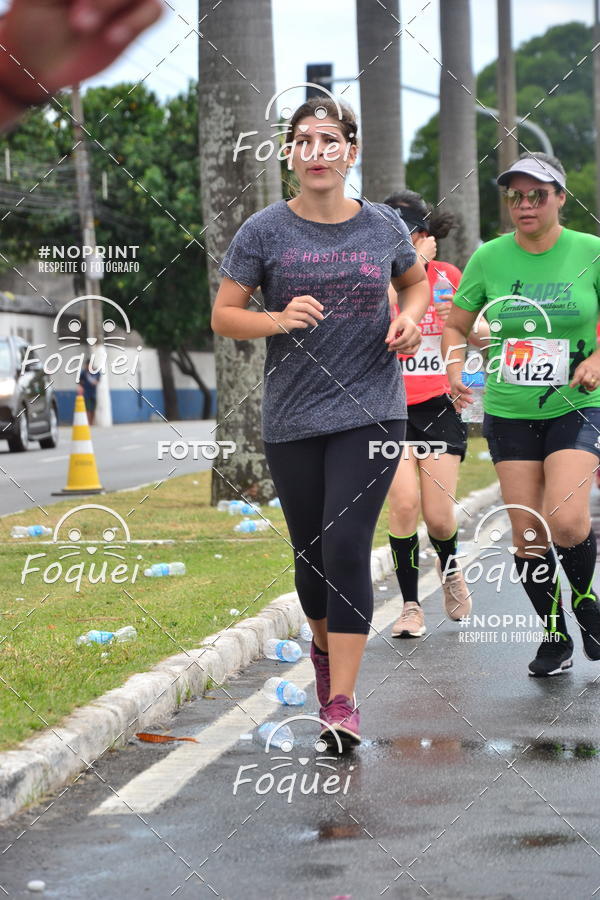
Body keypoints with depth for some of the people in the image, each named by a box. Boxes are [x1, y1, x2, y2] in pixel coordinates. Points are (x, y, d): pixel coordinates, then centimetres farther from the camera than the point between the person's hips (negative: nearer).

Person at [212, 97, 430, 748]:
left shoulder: (383, 226, 2)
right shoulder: (264, 231, -2)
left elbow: (415, 281, 22)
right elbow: (223, 316, 0)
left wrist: (409, 318, 0)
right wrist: (279, 319, -19)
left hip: (371, 410, -1)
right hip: (292, 419, 1)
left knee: (347, 547, -12)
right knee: (311, 553, 11)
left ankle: (341, 701, -9)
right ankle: (324, 646, 42)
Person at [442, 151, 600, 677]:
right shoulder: (489, 258, 0)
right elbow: (455, 326, 11)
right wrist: (455, 371, -7)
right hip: (508, 413, 2)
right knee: (527, 532, 0)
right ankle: (555, 636, 18)